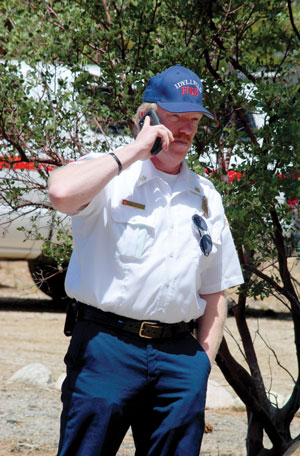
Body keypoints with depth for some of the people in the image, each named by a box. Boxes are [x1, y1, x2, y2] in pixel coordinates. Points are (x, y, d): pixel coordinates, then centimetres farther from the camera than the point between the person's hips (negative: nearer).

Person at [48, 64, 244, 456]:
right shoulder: (107, 175, 2)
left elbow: (215, 290, 20)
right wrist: (133, 152, -12)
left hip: (180, 355, 5)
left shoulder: (206, 198, 18)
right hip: (108, 348, -4)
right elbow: (62, 192, -22)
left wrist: (204, 361, 9)